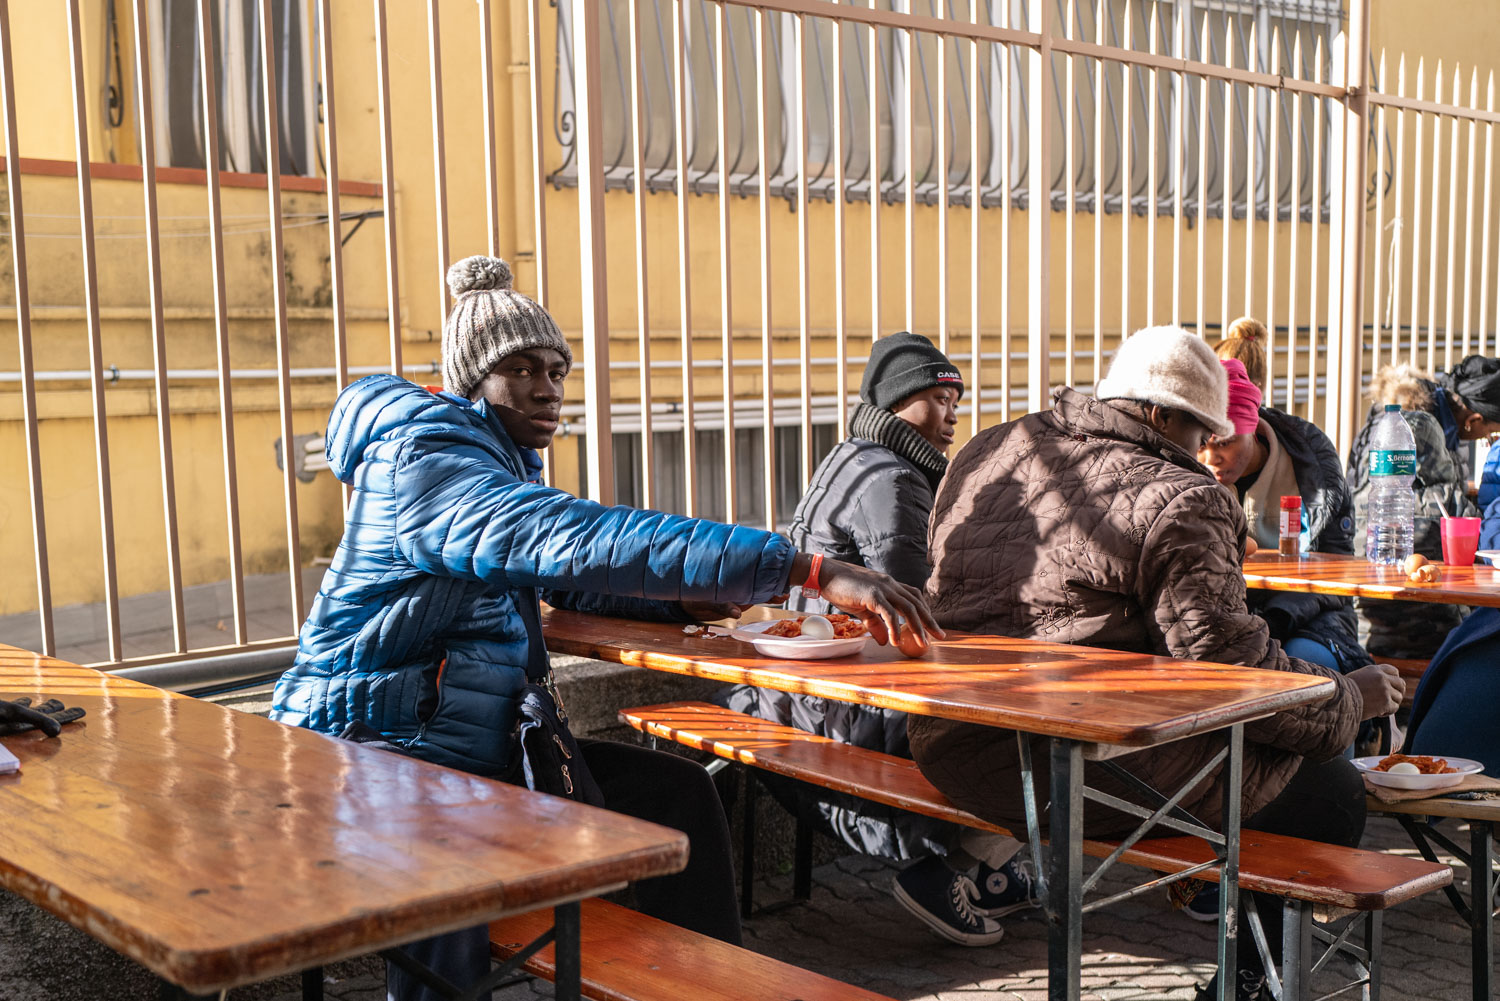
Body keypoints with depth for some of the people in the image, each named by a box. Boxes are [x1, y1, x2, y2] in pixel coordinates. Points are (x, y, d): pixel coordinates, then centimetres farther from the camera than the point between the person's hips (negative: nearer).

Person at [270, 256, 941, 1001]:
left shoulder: (503, 461, 11)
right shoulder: (426, 458, -19)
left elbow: (560, 573, 24)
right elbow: (579, 541, -34)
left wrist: (687, 596, 1)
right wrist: (812, 570, -39)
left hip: (483, 744, 9)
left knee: (676, 792, 5)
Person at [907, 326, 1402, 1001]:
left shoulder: (986, 453, 11)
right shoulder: (1177, 499, -11)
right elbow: (1230, 663, -14)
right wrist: (1351, 699, 3)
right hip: (1085, 778, -9)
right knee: (1333, 792, 10)